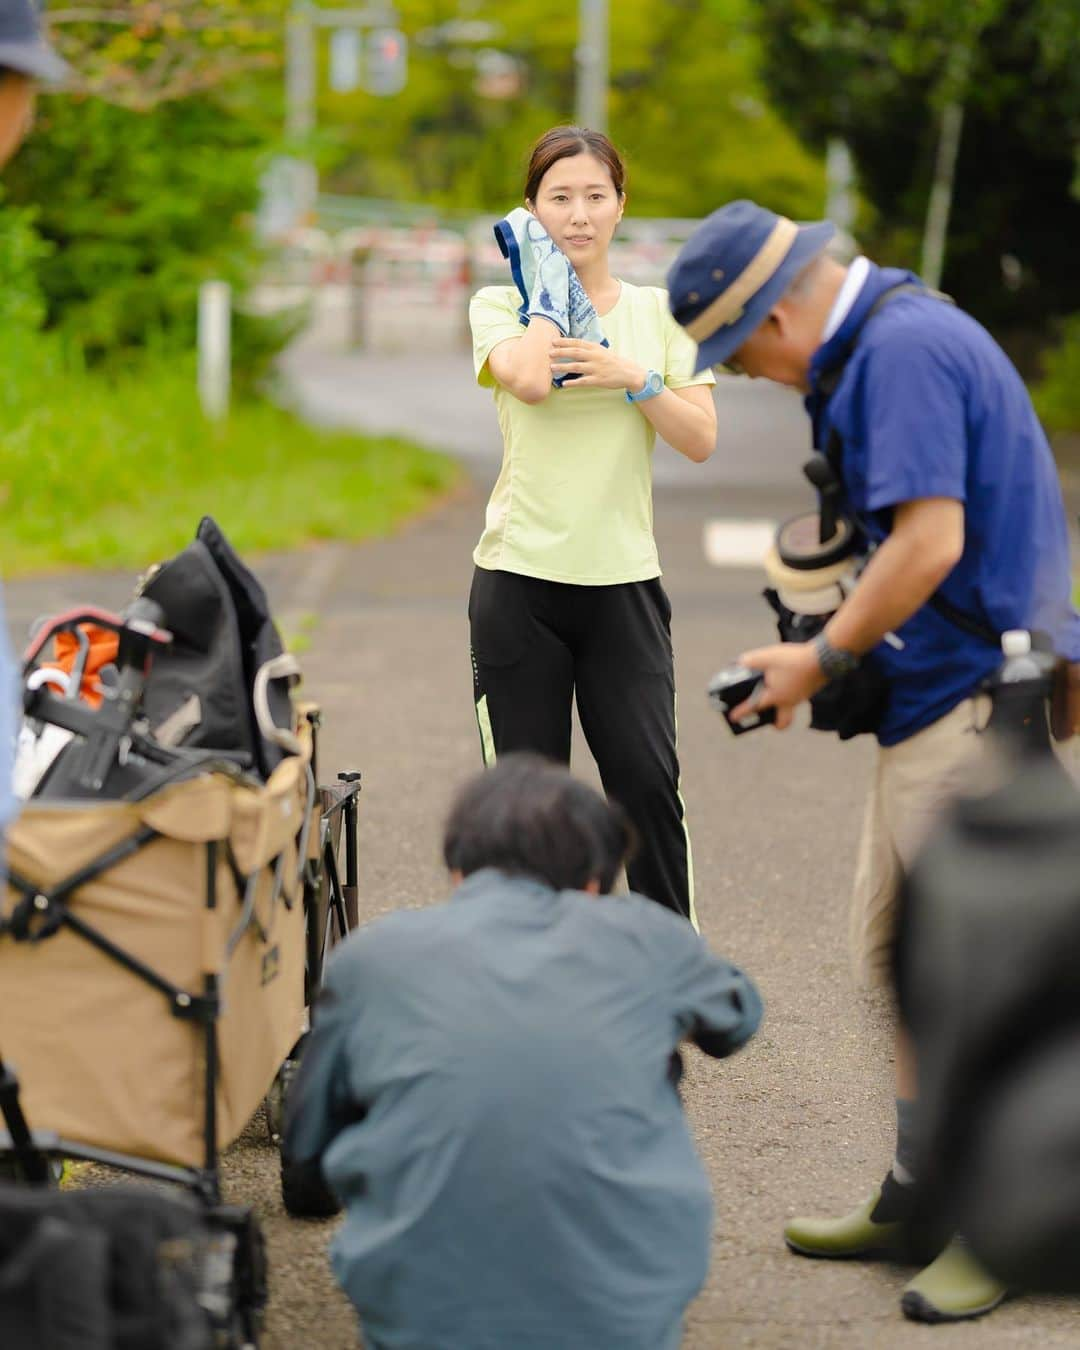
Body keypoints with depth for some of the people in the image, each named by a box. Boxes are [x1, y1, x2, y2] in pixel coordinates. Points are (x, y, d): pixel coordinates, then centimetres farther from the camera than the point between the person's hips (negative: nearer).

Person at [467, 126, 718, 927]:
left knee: (649, 785, -5)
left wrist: (635, 378, -12)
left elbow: (701, 439, 2)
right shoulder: (501, 304, 3)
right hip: (520, 579, -1)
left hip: (623, 581, 1)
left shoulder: (659, 313, 10)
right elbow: (529, 379, -19)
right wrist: (546, 286, -6)